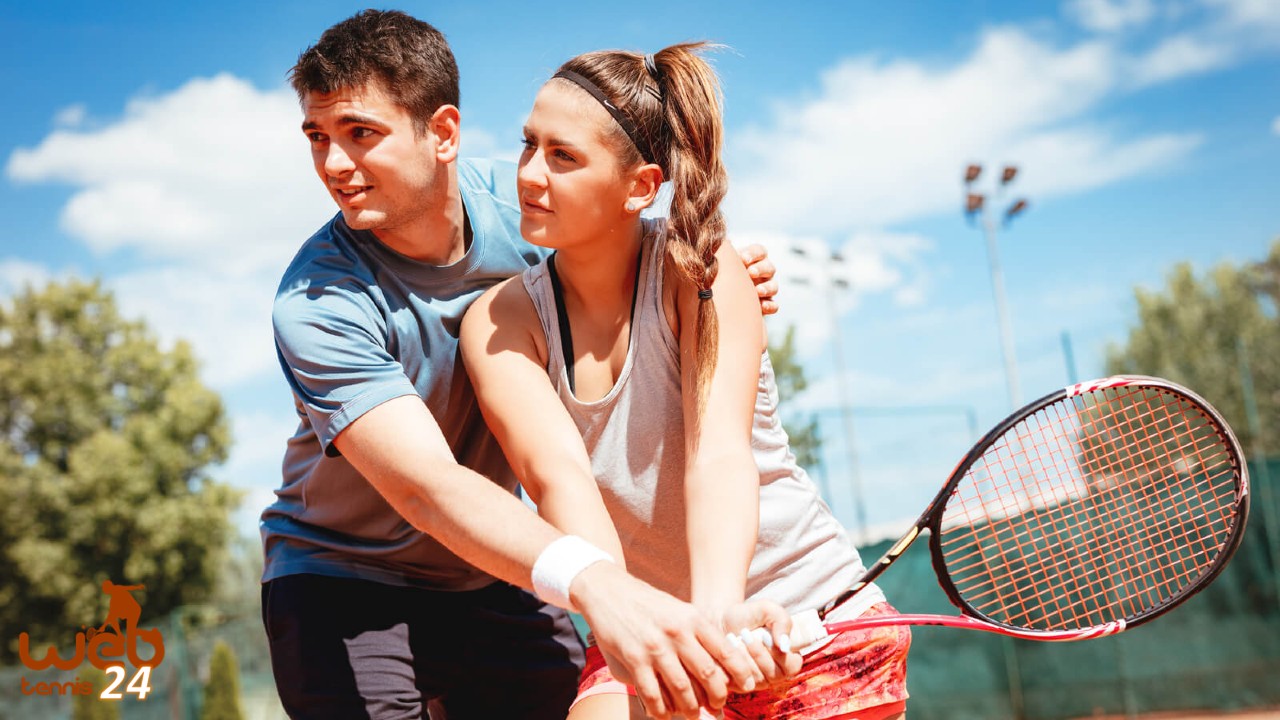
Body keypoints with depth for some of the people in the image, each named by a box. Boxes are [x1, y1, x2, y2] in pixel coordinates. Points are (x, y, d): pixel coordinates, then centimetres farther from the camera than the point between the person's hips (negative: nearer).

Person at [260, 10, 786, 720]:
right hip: (342, 581, -3)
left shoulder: (514, 202, -11)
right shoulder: (315, 304, -25)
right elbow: (427, 486, -37)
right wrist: (592, 582, -55)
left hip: (488, 578, 4)